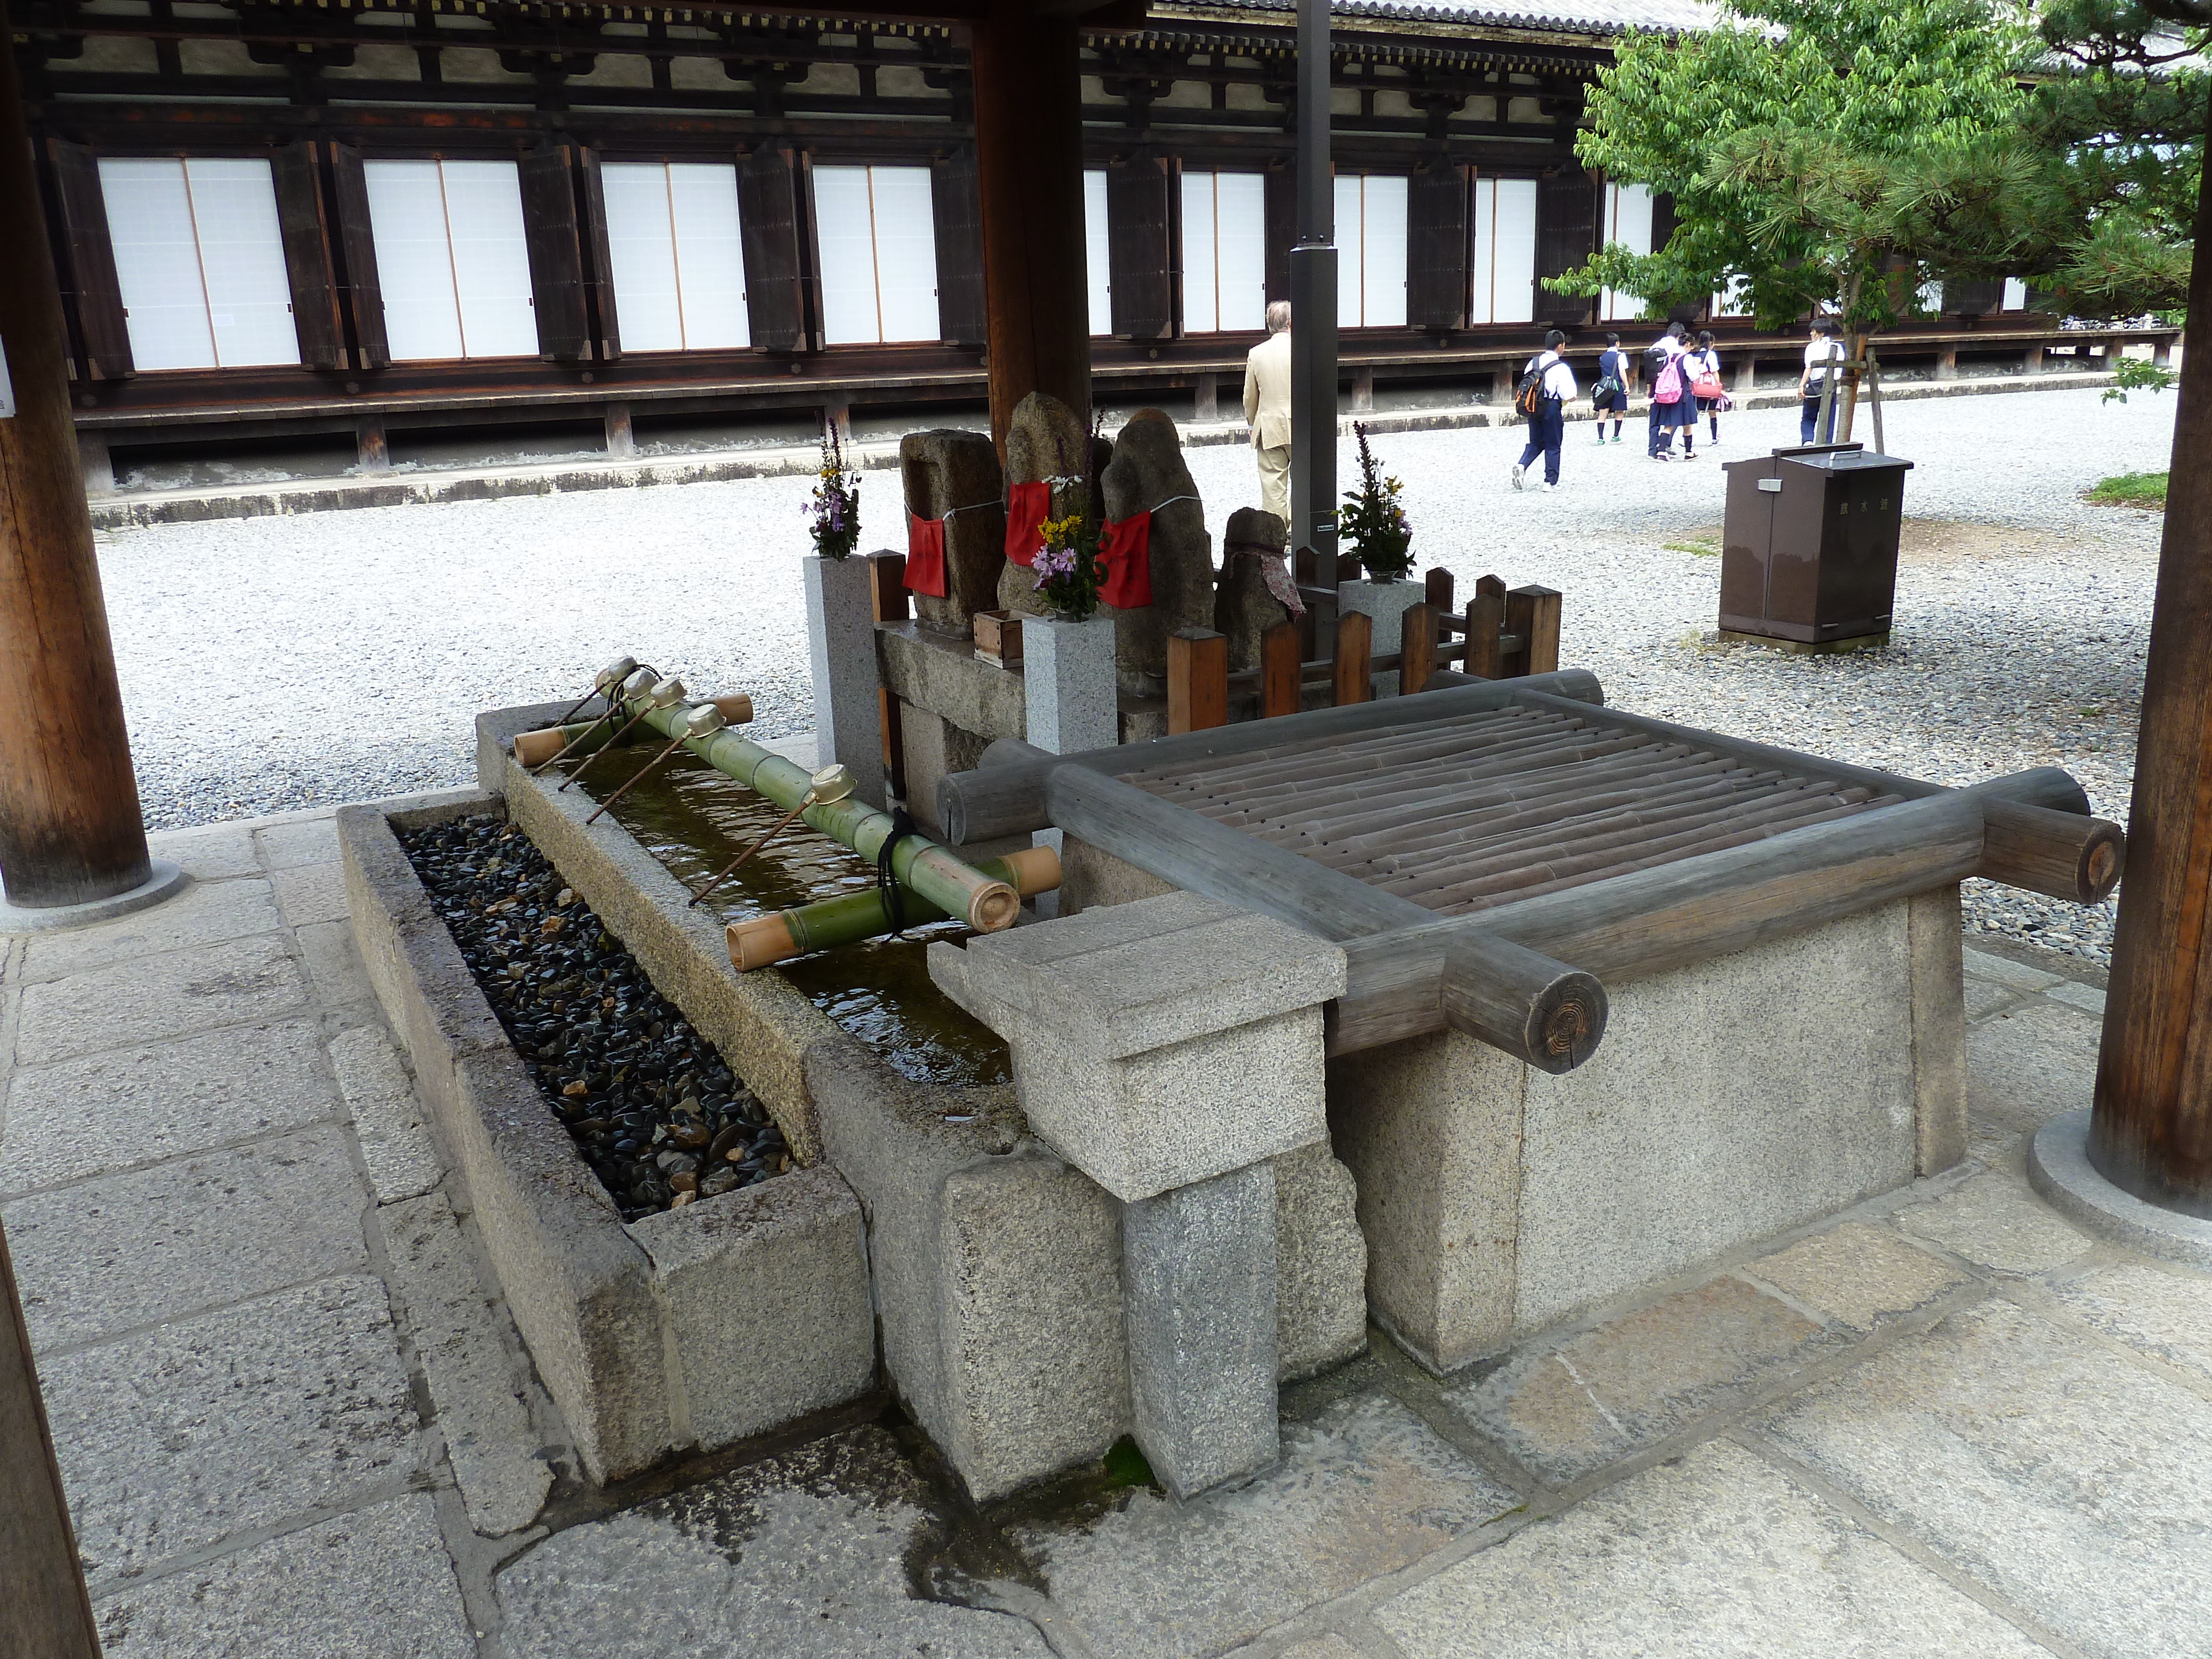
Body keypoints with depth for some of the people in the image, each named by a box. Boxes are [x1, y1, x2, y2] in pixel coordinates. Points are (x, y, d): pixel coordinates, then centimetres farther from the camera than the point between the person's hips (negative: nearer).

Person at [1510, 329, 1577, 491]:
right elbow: (1569, 396, -15)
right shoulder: (1561, 368, -14)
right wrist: (1572, 398, 7)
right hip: (1552, 408, -5)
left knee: (1535, 443, 16)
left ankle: (1521, 465, -10)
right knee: (1553, 446, 8)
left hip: (1534, 408, 5)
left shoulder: (1533, 362, 3)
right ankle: (1551, 482, 13)